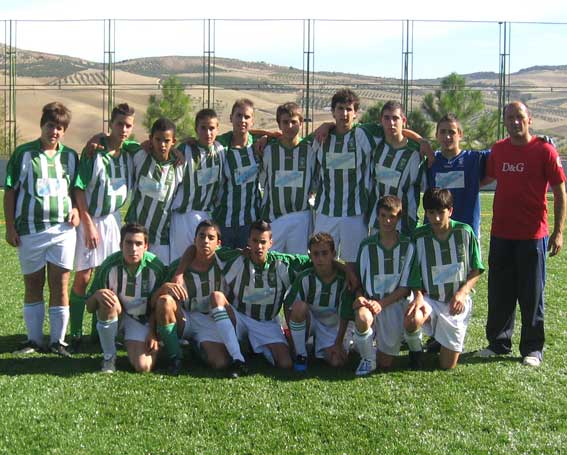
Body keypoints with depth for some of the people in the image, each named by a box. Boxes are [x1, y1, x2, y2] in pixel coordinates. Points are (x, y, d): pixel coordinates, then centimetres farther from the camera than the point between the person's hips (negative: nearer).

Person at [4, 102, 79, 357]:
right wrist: (10, 227, -2)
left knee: (60, 285, 0)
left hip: (62, 229, 1)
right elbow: (10, 192, 2)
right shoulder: (23, 154, 1)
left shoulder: (70, 156, 9)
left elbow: (76, 190, 20)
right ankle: (34, 340, 17)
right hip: (29, 230, -1)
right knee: (33, 285, 8)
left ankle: (58, 340, 9)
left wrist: (76, 209, 0)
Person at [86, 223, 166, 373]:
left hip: (143, 319, 0)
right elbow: (90, 307, -17)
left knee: (144, 367, -19)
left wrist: (153, 333, -13)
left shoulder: (156, 267, -20)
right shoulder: (109, 266, -22)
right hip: (115, 314, 0)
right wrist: (97, 294, -38)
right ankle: (109, 357, -16)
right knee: (108, 301, -35)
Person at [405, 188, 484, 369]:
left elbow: (476, 270, 2)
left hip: (457, 302, 0)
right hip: (429, 298, 0)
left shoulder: (465, 232, -4)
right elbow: (414, 274, -1)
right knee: (411, 322, -37)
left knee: (448, 365, -2)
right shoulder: (419, 236, -4)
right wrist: (418, 296, -19)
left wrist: (463, 292, -13)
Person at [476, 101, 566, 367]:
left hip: (533, 235, -4)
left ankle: (532, 349, 13)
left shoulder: (544, 151, -7)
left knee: (531, 294, 3)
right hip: (501, 233, 5)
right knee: (499, 293, 11)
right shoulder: (498, 150, 7)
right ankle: (498, 342, 23)